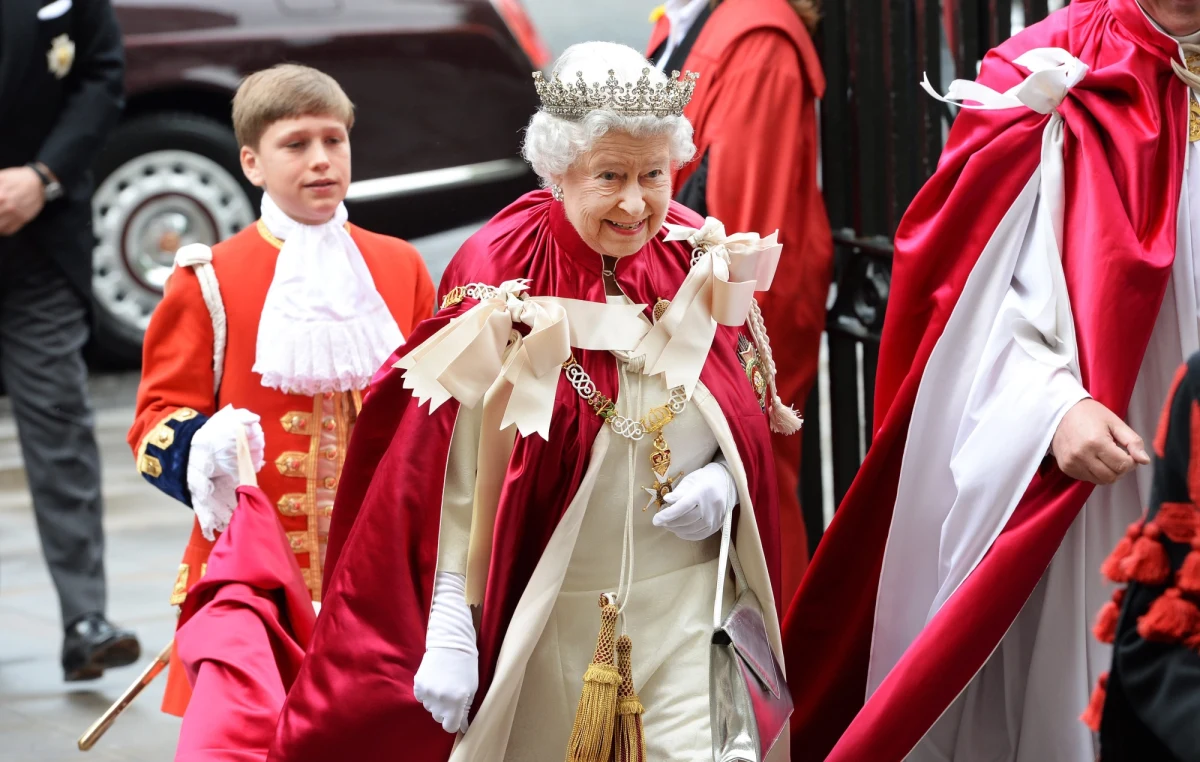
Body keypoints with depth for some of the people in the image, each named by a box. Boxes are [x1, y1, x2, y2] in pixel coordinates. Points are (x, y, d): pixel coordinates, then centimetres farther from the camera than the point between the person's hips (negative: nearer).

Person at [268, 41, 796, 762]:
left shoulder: (703, 262, -1)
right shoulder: (502, 281, -12)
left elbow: (753, 422, 13)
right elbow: (450, 478, -11)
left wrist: (723, 484, -7)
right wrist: (448, 631, -14)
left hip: (688, 614, 3)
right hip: (549, 620, -3)